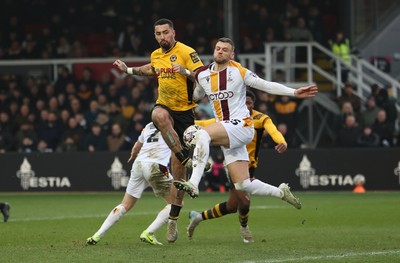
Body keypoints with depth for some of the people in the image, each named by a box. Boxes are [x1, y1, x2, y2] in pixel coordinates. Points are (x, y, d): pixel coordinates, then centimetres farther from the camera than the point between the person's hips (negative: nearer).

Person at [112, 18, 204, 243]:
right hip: (164, 106, 4)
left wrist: (185, 72, -32)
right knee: (159, 116, -39)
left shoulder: (186, 52, -11)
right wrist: (128, 70, 26)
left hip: (184, 111, -4)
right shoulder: (156, 55, 9)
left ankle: (174, 218, 7)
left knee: (178, 167, -2)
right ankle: (186, 158, -32)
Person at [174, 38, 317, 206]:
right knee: (243, 185, 0)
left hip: (241, 125, -6)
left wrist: (294, 92, -10)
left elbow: (267, 85, -2)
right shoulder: (202, 75, 11)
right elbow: (197, 95, 31)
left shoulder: (239, 72, -3)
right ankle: (281, 192, 23)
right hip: (225, 133, 6)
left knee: (202, 135, -31)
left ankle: (193, 184, -37)